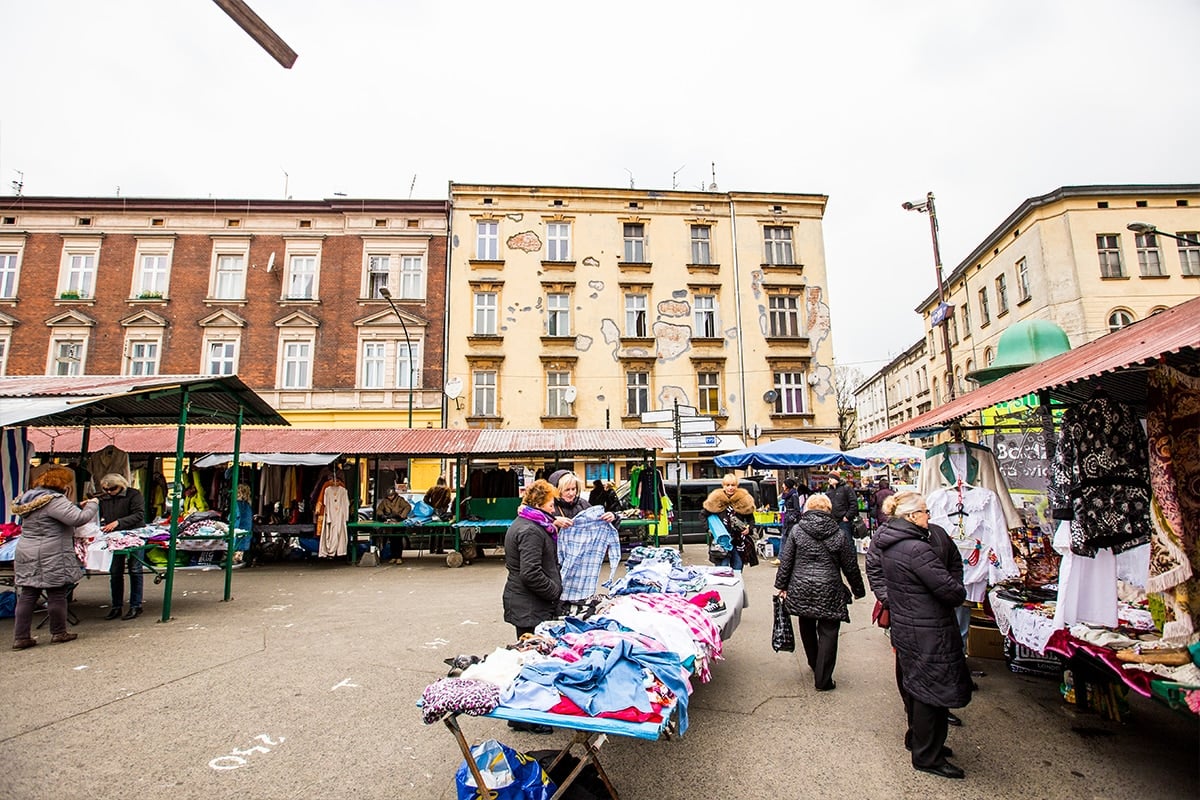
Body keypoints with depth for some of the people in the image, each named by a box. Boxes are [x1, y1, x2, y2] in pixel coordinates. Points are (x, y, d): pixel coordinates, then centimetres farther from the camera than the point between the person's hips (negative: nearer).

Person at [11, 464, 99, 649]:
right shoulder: (54, 500, -18)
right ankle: (58, 633, 14)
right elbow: (79, 518, -26)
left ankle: (21, 637, 14)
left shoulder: (29, 498, 12)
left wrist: (81, 507, 11)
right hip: (51, 558, -9)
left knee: (26, 596, 11)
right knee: (56, 596, 4)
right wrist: (92, 505, -9)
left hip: (26, 554, 9)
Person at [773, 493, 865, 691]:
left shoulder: (796, 530, -4)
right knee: (828, 633, 6)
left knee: (807, 628, 21)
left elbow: (785, 561, -4)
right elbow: (850, 567, 3)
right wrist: (858, 590, 17)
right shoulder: (839, 535, -4)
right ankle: (823, 680, 9)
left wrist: (781, 585, 6)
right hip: (829, 592, -1)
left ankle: (814, 665, 39)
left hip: (801, 589, 2)